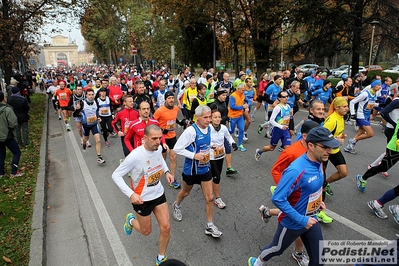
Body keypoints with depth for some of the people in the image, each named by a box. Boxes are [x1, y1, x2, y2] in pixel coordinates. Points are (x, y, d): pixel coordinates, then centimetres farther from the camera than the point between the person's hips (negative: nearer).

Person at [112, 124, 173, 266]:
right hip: (142, 199, -5)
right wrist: (131, 194, -30)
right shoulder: (135, 156, -31)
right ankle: (131, 220, 49)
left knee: (166, 228, 5)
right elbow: (116, 175, -21)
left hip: (159, 194, 5)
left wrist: (167, 171, -2)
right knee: (146, 231, 16)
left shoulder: (158, 148, -11)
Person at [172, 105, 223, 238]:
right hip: (191, 169, -4)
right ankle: (176, 206, 55)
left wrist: (208, 152, 1)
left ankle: (210, 226, 20)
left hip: (205, 168, 5)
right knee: (185, 192, 22)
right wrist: (194, 155, -27)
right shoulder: (191, 131, -26)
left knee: (209, 198, 3)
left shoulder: (208, 128, -5)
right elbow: (177, 148, -23)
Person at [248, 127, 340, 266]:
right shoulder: (296, 170, -35)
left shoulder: (317, 162, -8)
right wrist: (302, 220, -29)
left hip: (311, 219, 7)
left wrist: (317, 201, 1)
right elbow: (278, 199, -34)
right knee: (277, 249, 20)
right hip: (292, 223, -6)